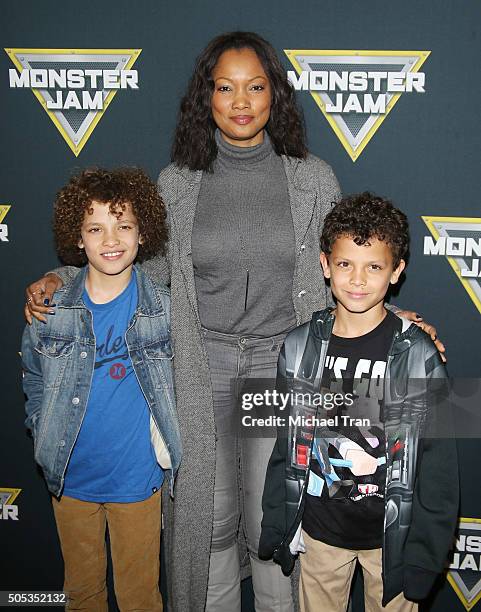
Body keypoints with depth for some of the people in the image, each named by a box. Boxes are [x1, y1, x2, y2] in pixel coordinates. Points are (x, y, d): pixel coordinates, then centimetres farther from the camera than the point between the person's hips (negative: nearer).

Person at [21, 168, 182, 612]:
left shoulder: (165, 306, -10)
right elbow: (35, 382, 8)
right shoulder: (50, 308, -8)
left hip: (138, 478, -1)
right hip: (70, 478, 2)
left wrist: (164, 443, -1)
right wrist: (46, 438, 2)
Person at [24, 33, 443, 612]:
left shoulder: (313, 179, 0)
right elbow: (150, 266, 10)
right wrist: (62, 279, 0)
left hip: (283, 365, -1)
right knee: (209, 516, 14)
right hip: (202, 366, 1)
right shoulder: (177, 182, 1)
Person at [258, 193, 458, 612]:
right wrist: (275, 529, 5)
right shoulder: (299, 346, -5)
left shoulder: (418, 356, -13)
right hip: (317, 530, 3)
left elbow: (438, 465, -9)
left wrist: (423, 556, -10)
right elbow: (286, 445, 3)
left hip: (390, 533, -2)